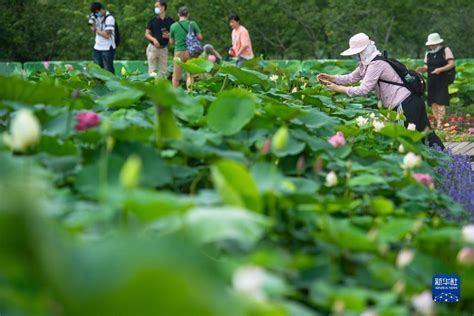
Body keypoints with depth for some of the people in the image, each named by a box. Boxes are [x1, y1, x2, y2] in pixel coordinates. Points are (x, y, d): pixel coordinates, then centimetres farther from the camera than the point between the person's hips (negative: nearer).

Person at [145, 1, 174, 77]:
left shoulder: (170, 21, 6)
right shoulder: (152, 21, 6)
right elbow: (147, 34, 5)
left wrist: (168, 36, -13)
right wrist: (153, 39, -13)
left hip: (164, 48, 0)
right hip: (153, 47, 0)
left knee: (164, 71, 1)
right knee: (152, 70, -3)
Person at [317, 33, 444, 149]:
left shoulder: (376, 65, -18)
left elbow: (363, 90, -22)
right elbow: (352, 77, 19)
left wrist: (338, 89, -15)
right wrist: (330, 78, 7)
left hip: (406, 105, -10)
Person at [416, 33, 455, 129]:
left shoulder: (446, 51, -2)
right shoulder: (428, 53, 13)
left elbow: (451, 64, -9)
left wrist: (440, 69, -23)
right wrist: (422, 69, -8)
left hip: (442, 81, -5)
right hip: (432, 81, 5)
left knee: (441, 102, -12)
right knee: (433, 103, 3)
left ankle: (440, 123, -13)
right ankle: (437, 122, 12)